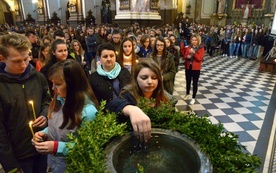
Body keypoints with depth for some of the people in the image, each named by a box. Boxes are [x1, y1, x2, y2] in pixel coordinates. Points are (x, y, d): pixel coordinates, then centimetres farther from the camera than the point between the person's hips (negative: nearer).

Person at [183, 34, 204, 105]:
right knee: (188, 81, 17)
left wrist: (194, 53, -27)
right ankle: (187, 94, 38)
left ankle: (193, 98, 11)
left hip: (196, 68, -4)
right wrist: (187, 56, -16)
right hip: (188, 67, 4)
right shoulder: (189, 47, 5)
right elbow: (184, 56, 7)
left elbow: (200, 58, -15)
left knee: (195, 82, 2)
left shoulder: (201, 48, -6)